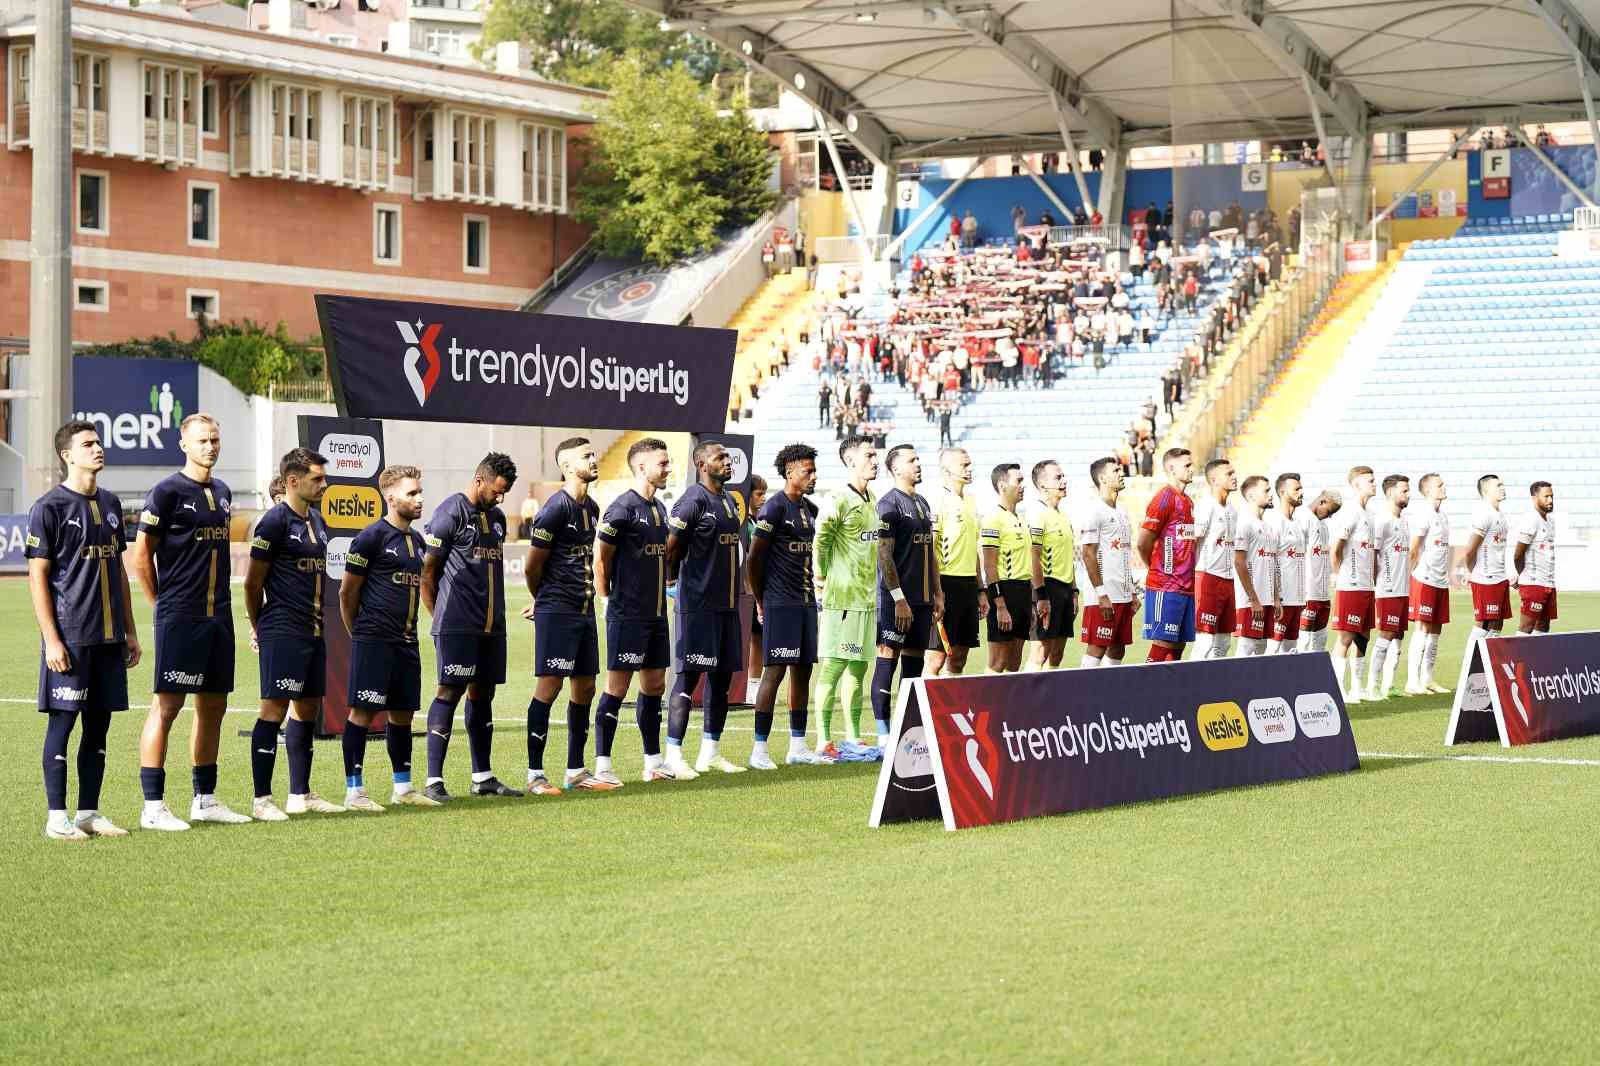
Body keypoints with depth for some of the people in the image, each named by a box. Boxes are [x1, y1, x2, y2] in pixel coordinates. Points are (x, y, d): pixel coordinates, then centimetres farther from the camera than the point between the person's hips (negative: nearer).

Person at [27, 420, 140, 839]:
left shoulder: (110, 503, 14)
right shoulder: (50, 506, -6)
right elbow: (37, 576, -8)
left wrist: (130, 631, 16)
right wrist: (52, 640, -14)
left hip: (109, 636, 6)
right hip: (70, 635, -6)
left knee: (99, 724, 9)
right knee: (62, 721, -2)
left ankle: (89, 813, 16)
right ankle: (56, 817, 4)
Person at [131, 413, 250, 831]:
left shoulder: (223, 493, 14)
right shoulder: (168, 492, -8)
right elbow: (141, 556, -6)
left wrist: (220, 600, 16)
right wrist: (165, 604, 0)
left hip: (218, 615, 8)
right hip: (180, 618, -8)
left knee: (213, 706, 11)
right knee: (167, 705, -7)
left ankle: (205, 799, 20)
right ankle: (153, 806, -4)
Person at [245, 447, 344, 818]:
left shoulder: (317, 522, 16)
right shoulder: (275, 522, -11)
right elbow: (253, 583, -8)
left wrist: (315, 617, 18)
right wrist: (259, 628, 3)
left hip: (313, 632, 9)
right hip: (282, 633, -9)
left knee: (308, 708, 12)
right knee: (275, 708, -8)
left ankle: (300, 795, 21)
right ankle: (262, 799, -6)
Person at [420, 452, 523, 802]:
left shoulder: (497, 517, 16)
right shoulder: (450, 514, -9)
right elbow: (427, 571, -8)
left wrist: (495, 613, 17)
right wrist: (441, 616, -5)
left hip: (492, 625, 8)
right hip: (457, 625, -8)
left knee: (482, 694, 12)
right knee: (450, 692, -9)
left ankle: (483, 777, 18)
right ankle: (434, 780, -8)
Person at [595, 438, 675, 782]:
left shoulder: (660, 508, 13)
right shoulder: (622, 508, -13)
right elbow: (600, 560, -12)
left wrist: (665, 587, 14)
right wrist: (608, 602, -10)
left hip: (656, 613, 8)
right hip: (627, 615, -8)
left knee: (654, 685, 12)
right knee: (617, 687, -5)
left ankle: (653, 761, 20)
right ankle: (602, 765, -1)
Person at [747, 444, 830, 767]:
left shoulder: (809, 509, 15)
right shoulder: (775, 507, -11)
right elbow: (755, 556, -11)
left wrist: (811, 590, 16)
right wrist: (761, 601, -6)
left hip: (806, 601, 8)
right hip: (780, 603, -8)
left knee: (803, 670, 9)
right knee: (775, 671, -9)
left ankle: (798, 746, 15)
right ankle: (759, 749, -6)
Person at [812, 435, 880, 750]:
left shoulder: (873, 500, 14)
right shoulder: (837, 501, -13)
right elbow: (819, 541, -18)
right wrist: (822, 575, -9)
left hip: (868, 597, 8)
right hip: (842, 597, -8)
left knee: (859, 668, 11)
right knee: (833, 667, -7)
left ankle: (853, 737, 18)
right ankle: (823, 739, -6)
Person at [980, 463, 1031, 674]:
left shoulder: (1020, 519, 17)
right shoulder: (994, 518, -11)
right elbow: (989, 567, -15)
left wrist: (1032, 601, 19)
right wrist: (1000, 606, -20)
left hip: (1023, 592, 9)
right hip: (1005, 592, -9)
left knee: (1014, 663, 9)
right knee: (998, 664, -7)